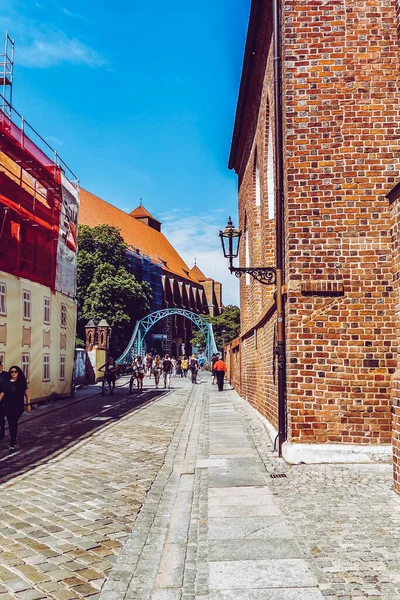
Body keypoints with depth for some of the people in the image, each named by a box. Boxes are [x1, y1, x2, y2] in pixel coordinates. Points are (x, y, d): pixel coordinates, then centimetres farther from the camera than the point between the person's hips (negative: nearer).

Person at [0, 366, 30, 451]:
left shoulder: (21, 382, 0)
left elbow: (26, 393, 2)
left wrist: (28, 404, -2)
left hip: (18, 406, -3)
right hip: (8, 406, 3)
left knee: (14, 423, -10)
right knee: (11, 424, 7)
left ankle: (12, 444, -6)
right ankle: (14, 441, 23)